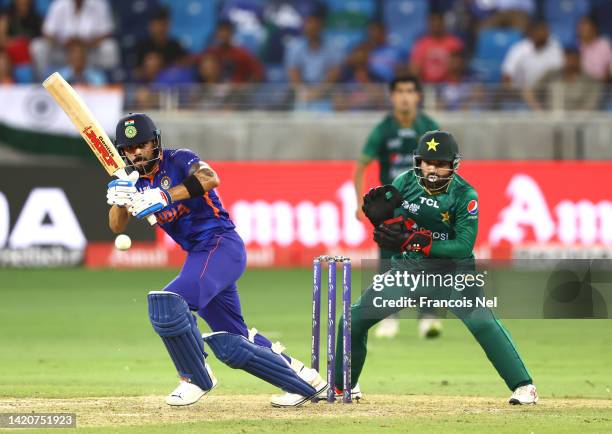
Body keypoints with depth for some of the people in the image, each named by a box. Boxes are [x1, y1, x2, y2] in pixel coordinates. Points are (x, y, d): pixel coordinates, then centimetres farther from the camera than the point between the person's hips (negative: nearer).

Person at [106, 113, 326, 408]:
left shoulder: (179, 160, -8)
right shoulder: (136, 182, 11)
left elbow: (210, 179, -29)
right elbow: (116, 226, 0)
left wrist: (165, 197, -38)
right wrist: (118, 200, -21)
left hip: (222, 244, -8)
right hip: (198, 255, 8)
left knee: (167, 303, -27)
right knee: (230, 345, 9)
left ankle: (195, 378, -9)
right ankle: (304, 381, 23)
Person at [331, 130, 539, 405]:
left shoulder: (464, 195, -17)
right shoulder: (404, 183, -5)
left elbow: (464, 246, -24)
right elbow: (390, 225, 5)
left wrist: (417, 242, -32)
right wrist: (381, 214, -19)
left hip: (452, 271, -4)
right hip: (407, 269, 4)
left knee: (482, 323, -25)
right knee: (354, 319, 0)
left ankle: (523, 386, -19)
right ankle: (343, 386, 21)